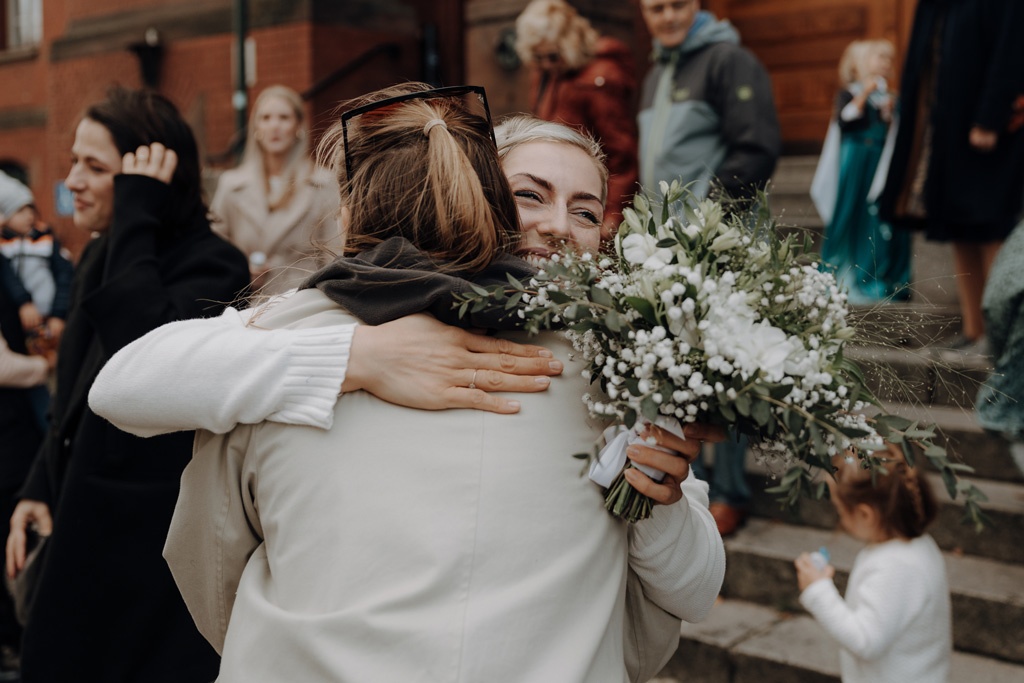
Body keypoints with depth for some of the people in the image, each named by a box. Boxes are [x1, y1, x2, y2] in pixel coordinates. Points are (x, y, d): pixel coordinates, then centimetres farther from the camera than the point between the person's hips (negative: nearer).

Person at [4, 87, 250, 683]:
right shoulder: (100, 258, 10)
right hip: (88, 529, 8)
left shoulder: (211, 265, -16)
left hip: (157, 541, -8)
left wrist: (137, 214, -27)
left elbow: (148, 354, -37)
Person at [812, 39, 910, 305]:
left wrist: (890, 112, -4)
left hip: (882, 168, 5)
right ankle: (844, 281, 2)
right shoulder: (850, 93, 0)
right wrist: (865, 93, -18)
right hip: (856, 171, -5)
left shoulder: (886, 97, 13)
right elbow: (844, 120, -17)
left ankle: (878, 279, 9)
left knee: (881, 223, 1)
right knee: (852, 223, -5)